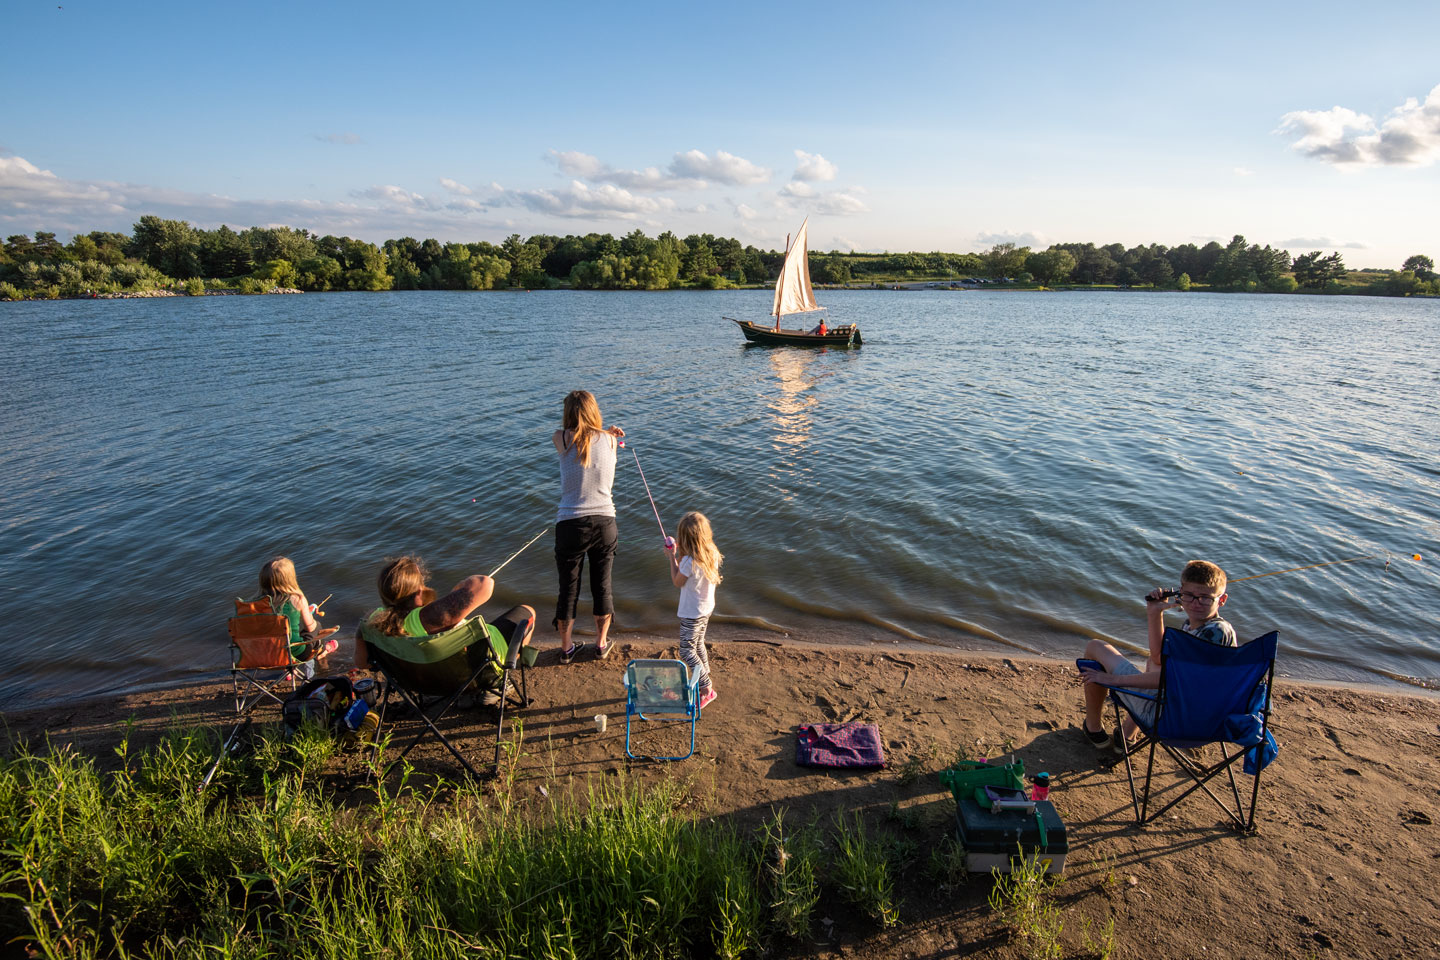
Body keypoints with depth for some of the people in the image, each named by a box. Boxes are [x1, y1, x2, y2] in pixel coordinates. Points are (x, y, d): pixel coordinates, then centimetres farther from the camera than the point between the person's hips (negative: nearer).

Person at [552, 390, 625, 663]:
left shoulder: (561, 439, -6)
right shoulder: (610, 439, -2)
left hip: (571, 525, -1)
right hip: (604, 522, 1)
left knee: (568, 588, 14)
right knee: (602, 586, 17)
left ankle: (566, 648, 30)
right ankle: (601, 644, 33)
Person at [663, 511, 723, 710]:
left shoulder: (689, 561, -30)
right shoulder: (712, 554, -7)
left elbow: (677, 581, -13)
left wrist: (673, 556, -7)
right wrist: (680, 554, 3)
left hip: (692, 613, -8)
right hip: (706, 608, 8)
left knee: (687, 651, 5)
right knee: (698, 645, 23)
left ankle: (706, 688, 9)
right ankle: (705, 683, 35)